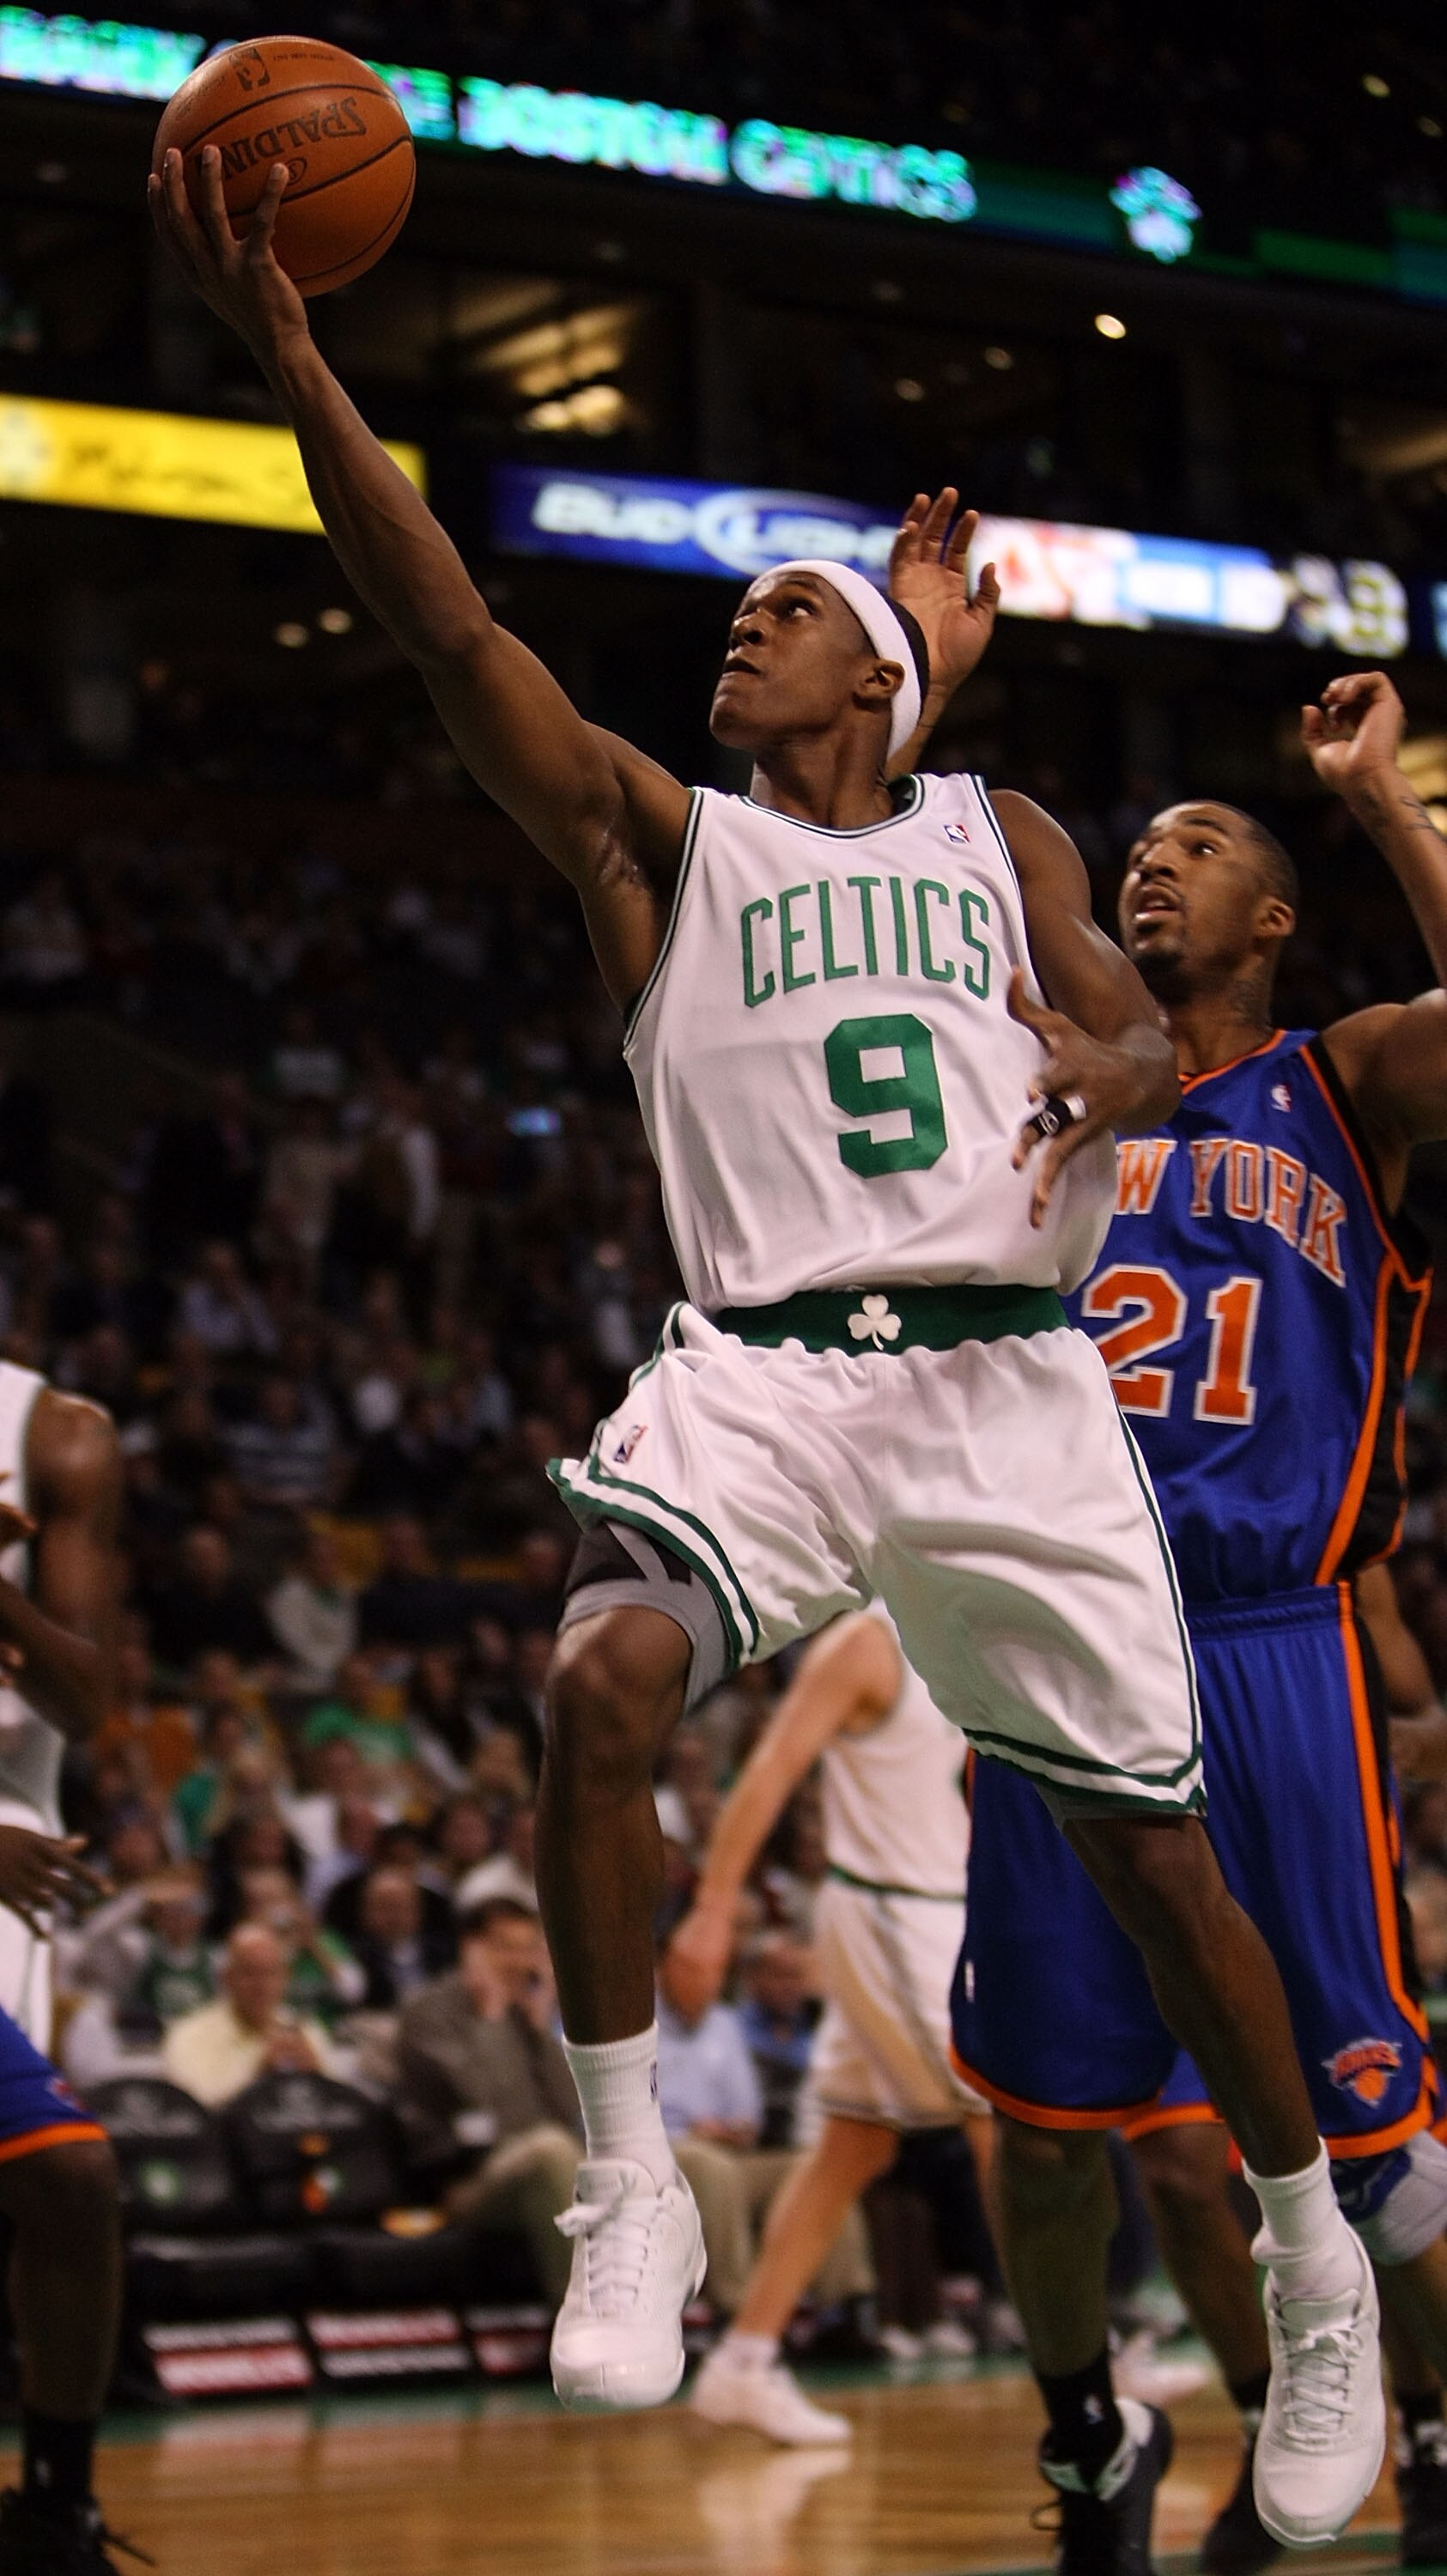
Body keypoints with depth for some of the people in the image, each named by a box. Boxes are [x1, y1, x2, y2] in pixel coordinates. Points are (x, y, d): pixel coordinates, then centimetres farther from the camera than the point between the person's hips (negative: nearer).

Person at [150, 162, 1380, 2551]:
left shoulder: (1001, 834, 17)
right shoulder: (661, 833, 13)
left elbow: (1144, 1036, 7)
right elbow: (459, 640, 0)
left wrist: (1108, 1072, -20)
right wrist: (288, 356, -12)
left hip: (1006, 1372, 1)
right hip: (759, 1368, -1)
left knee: (1154, 1844, 3)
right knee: (599, 1687, -30)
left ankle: (1318, 2271, 24)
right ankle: (634, 2194, -16)